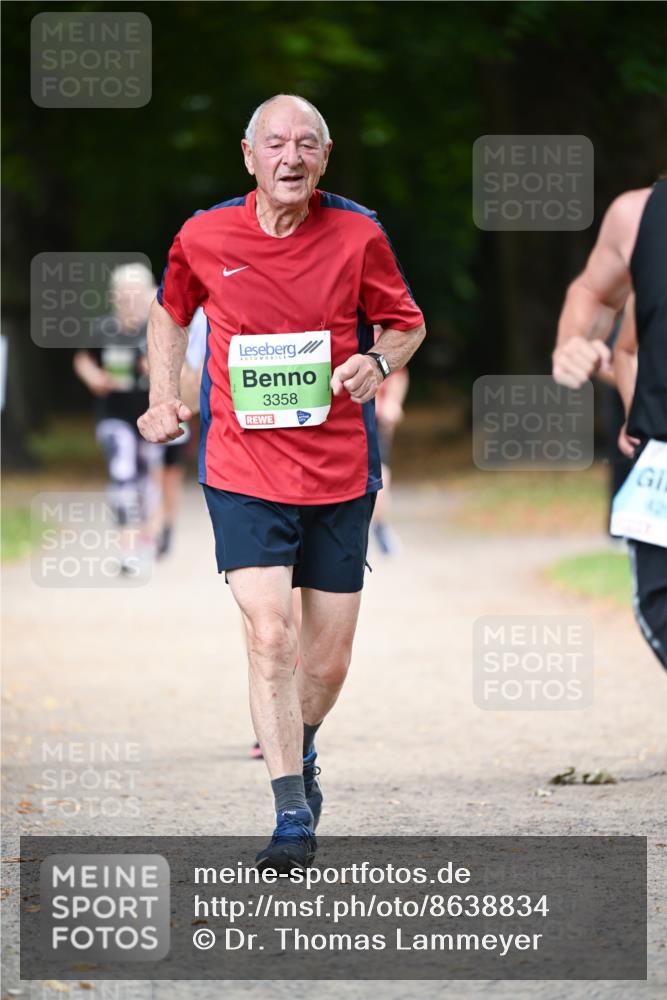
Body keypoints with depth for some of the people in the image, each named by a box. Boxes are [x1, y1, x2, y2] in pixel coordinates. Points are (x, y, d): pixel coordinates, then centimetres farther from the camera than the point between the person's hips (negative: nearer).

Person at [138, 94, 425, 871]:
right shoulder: (203, 238, -1)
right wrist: (164, 399, 8)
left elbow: (406, 323, 11)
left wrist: (379, 361, -10)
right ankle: (292, 819, -14)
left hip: (339, 473, 1)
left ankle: (299, 751, 39)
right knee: (270, 638, -17)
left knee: (328, 660, 6)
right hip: (243, 471, -1)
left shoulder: (358, 235, -2)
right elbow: (170, 312, 19)